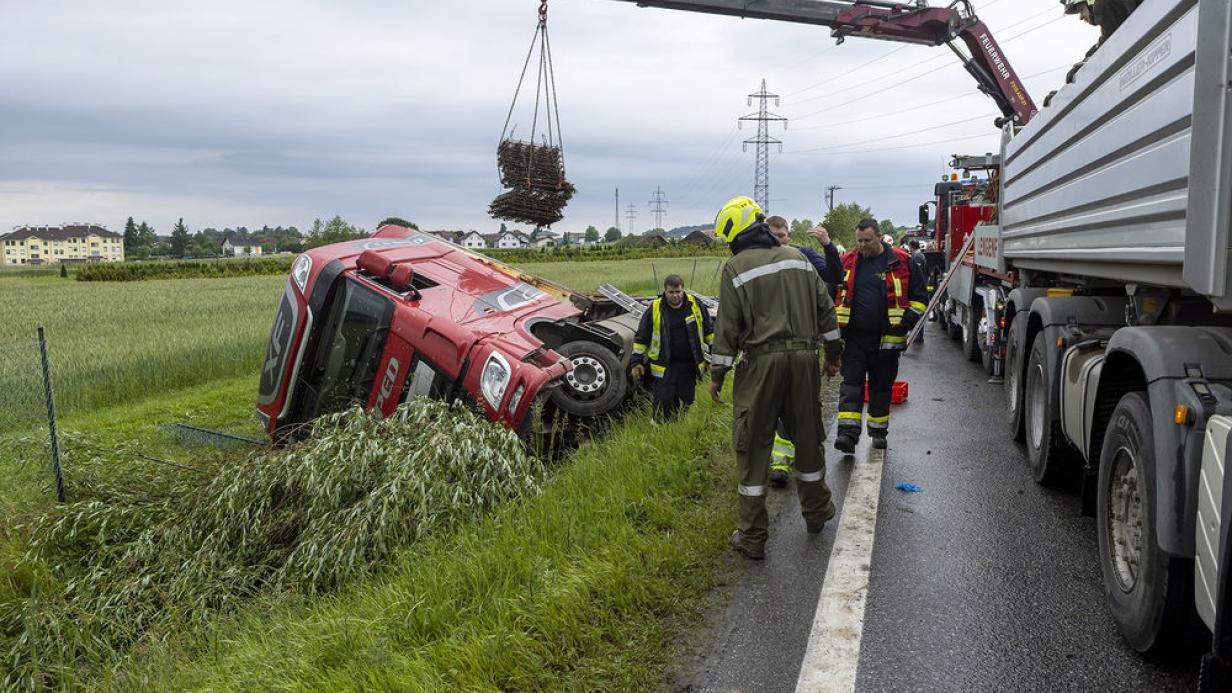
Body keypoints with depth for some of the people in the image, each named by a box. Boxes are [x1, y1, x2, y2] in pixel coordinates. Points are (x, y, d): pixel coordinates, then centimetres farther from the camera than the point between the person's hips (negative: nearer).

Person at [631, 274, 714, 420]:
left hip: (689, 365, 2)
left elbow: (709, 330, 13)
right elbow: (641, 337, 2)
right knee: (663, 402, -5)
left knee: (686, 401, 10)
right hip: (664, 367, -2)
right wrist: (637, 361, -1)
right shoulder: (655, 309, -4)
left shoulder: (695, 305, 2)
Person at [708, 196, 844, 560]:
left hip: (762, 362, -5)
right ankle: (816, 511, 36)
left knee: (753, 446, 2)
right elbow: (825, 307, 13)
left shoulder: (737, 268, -5)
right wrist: (833, 352, 22)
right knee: (808, 436, 19)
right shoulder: (797, 258, 10)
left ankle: (753, 537, 5)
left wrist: (717, 374, 0)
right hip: (804, 357, 5)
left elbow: (727, 327, -8)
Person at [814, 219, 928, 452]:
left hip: (886, 338, -1)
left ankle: (878, 431, 24)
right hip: (854, 337, 1)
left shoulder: (901, 261, 1)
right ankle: (848, 433, -11)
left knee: (882, 386, 10)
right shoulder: (848, 261, 5)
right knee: (851, 384, -6)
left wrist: (908, 320, -6)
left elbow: (919, 297, 5)